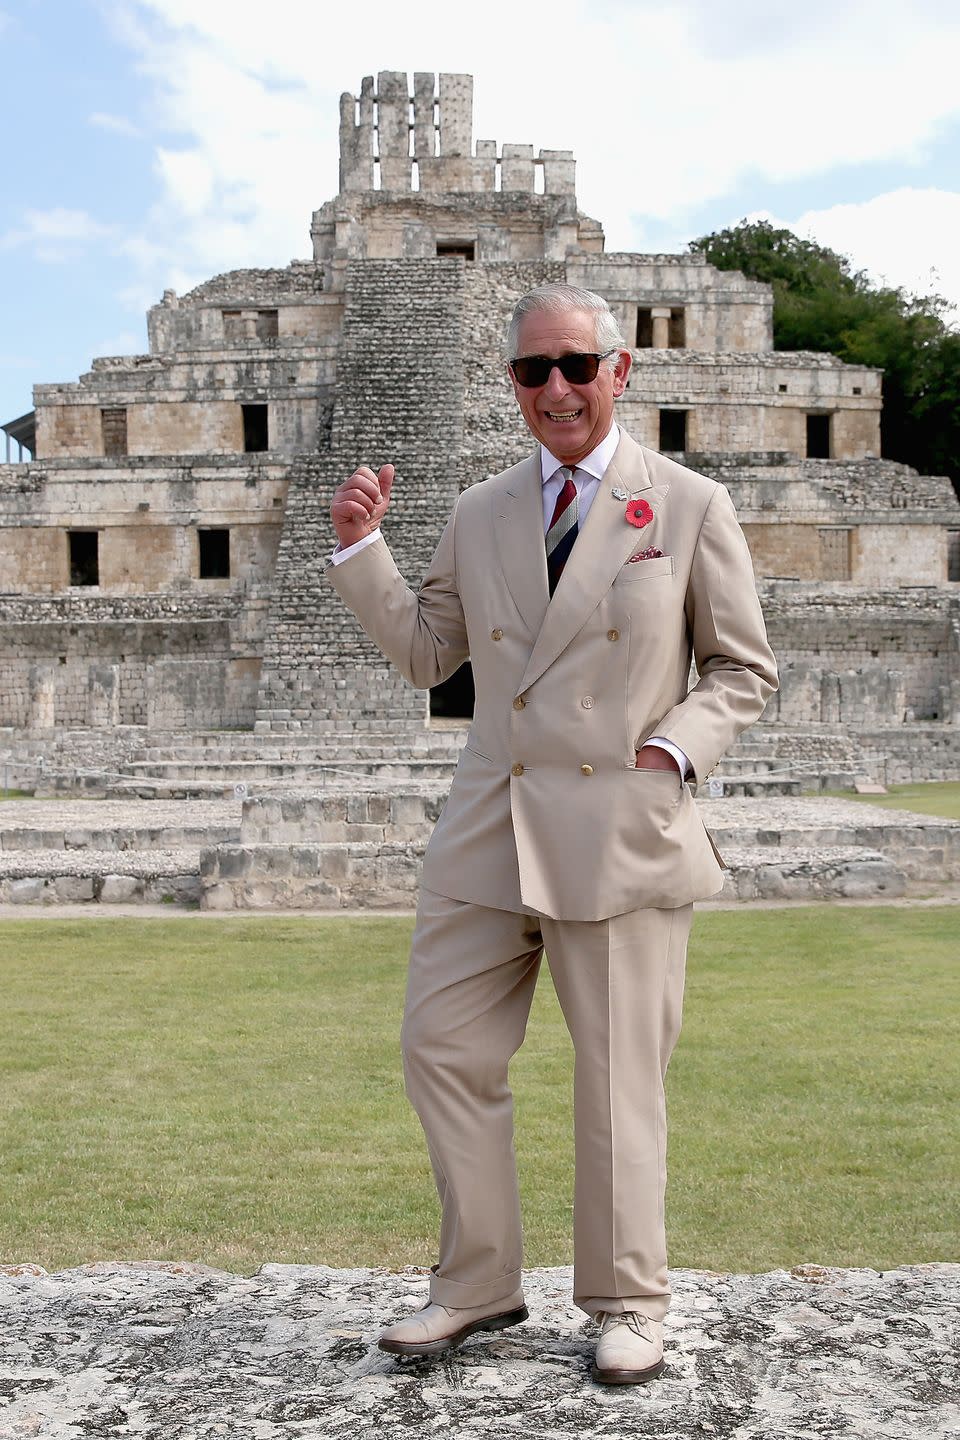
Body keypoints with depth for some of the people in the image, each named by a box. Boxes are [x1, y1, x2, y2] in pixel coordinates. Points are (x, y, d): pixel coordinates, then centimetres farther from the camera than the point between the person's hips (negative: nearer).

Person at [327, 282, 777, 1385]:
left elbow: (743, 667, 6)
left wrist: (674, 749, -11)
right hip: (489, 829, 4)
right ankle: (477, 1286, 25)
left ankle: (626, 1306, 24)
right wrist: (361, 549, 5)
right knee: (444, 1048, 6)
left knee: (618, 1077, 5)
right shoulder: (479, 515, 13)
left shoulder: (690, 507, 3)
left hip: (622, 828, -4)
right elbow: (424, 654, 17)